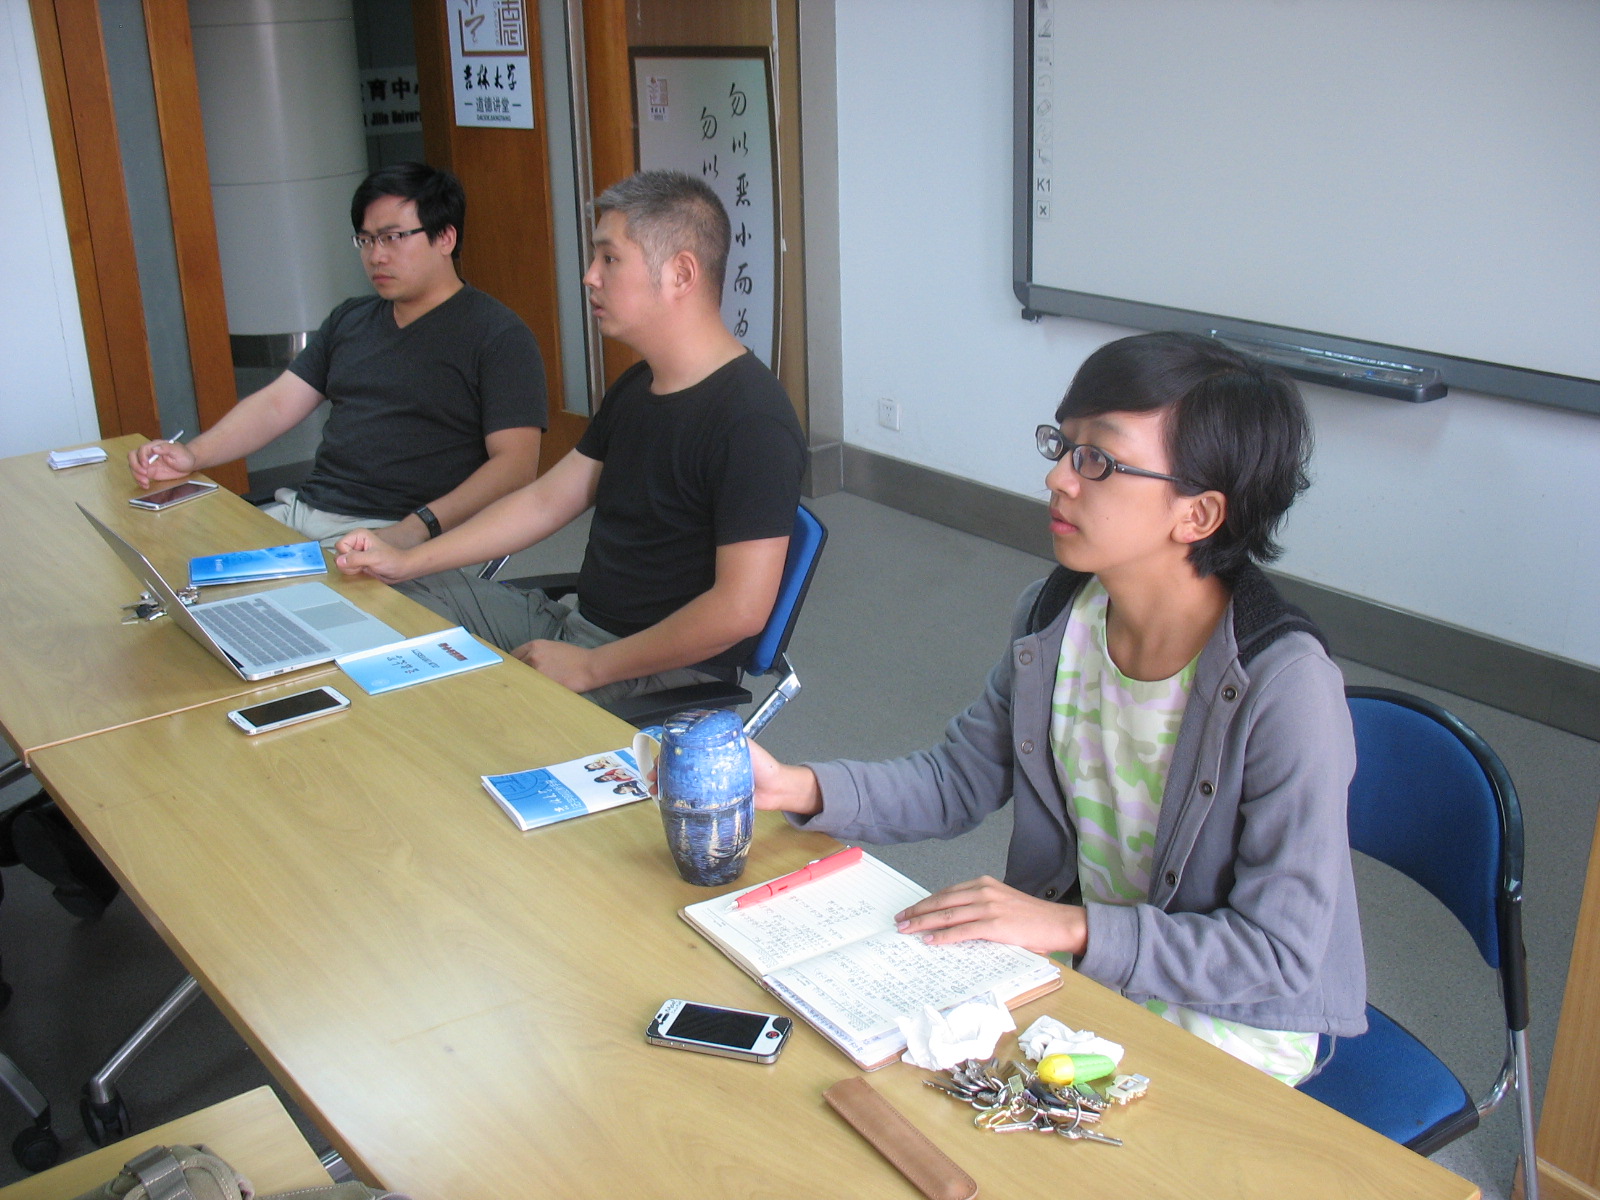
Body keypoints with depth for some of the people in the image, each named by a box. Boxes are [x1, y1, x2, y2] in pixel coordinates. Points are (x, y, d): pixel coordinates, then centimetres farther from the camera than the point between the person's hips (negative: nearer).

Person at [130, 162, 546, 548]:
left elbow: (516, 463, -13)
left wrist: (418, 528, -24)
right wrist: (193, 454, 1)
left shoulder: (497, 335, -3)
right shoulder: (350, 320, 21)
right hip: (302, 513, 7)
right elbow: (276, 403, 19)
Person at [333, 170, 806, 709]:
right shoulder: (635, 387, 10)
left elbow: (740, 608, -27)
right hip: (577, 624, 10)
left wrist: (591, 667, -20)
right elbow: (547, 498, 15)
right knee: (390, 597, 9)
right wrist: (406, 561, 6)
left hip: (665, 672, -9)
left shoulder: (750, 418, -22)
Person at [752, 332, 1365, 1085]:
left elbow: (1280, 953, -22)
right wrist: (799, 788, -10)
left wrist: (1071, 928, -29)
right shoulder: (1054, 617, -6)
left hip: (1228, 1024, -5)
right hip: (1074, 965, 6)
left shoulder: (1286, 688, -26)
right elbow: (957, 782, 5)